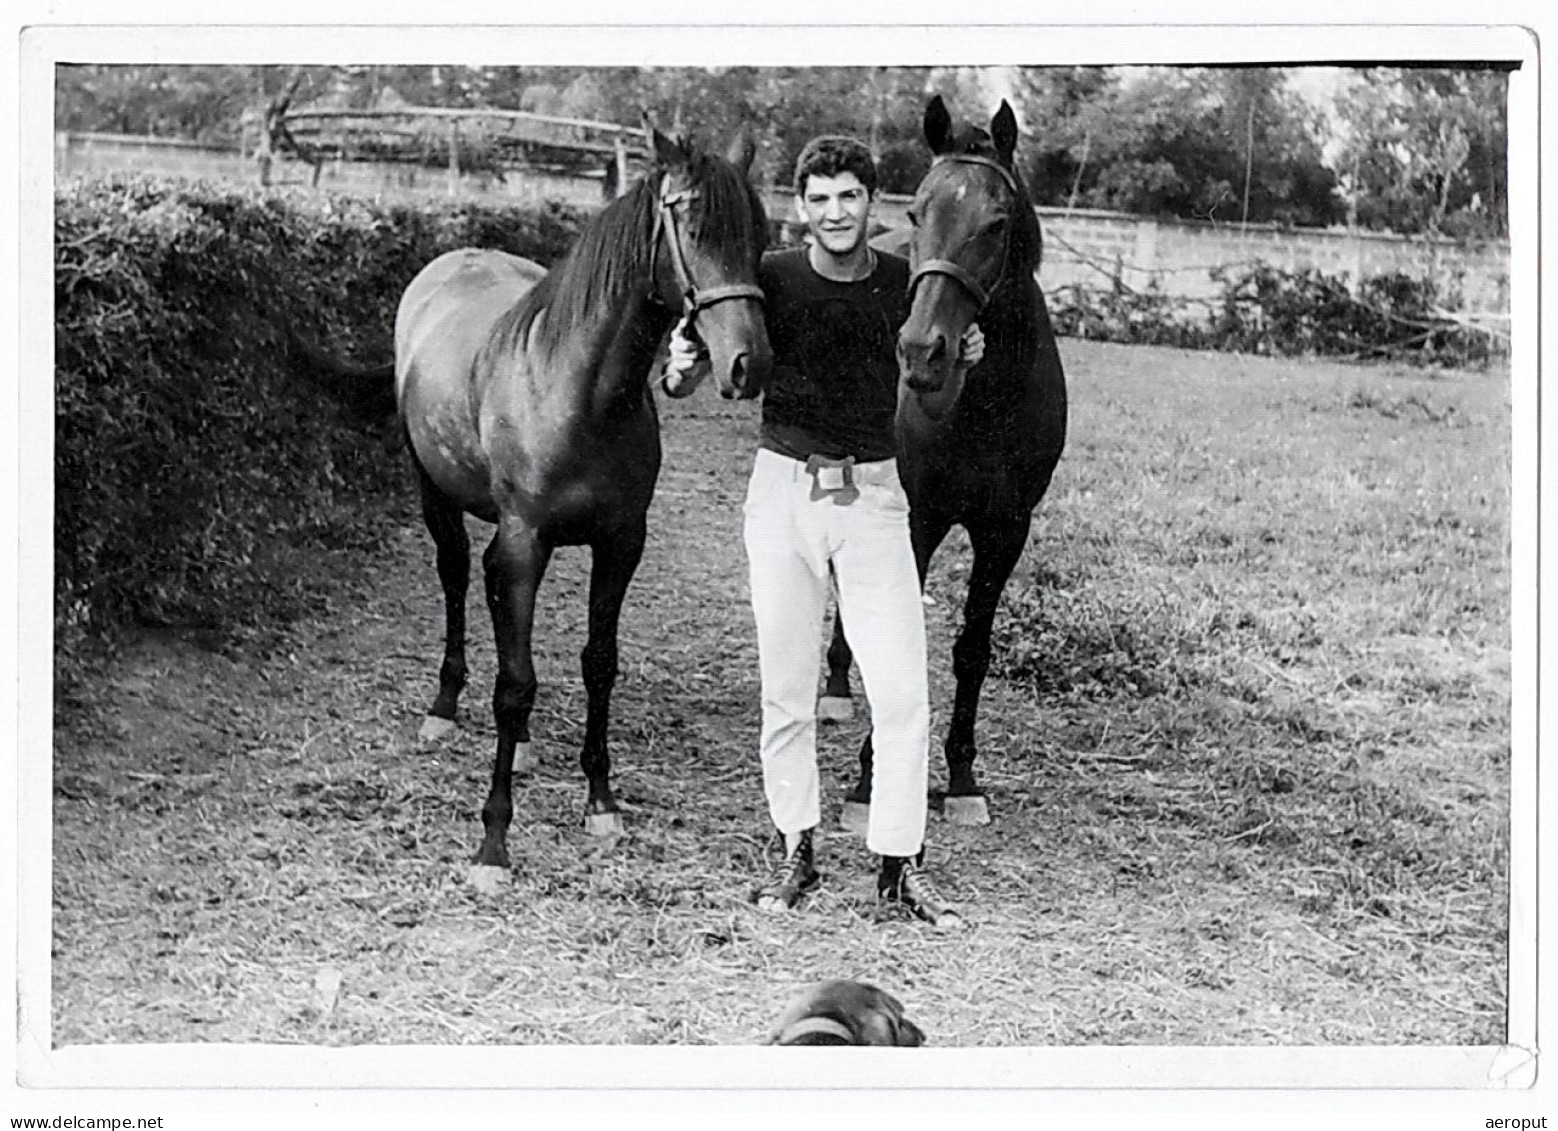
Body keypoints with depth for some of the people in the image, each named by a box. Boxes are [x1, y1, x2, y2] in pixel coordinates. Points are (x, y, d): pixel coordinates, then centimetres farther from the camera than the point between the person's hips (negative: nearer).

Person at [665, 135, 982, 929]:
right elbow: (702, 368, -2)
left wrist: (964, 357, -4)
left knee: (902, 689, -3)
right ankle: (797, 850, 19)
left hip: (873, 492, 1)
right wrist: (681, 366, -24)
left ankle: (900, 862, 7)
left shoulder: (905, 284, 1)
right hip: (783, 486, -1)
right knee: (786, 689, 6)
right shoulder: (772, 280, -5)